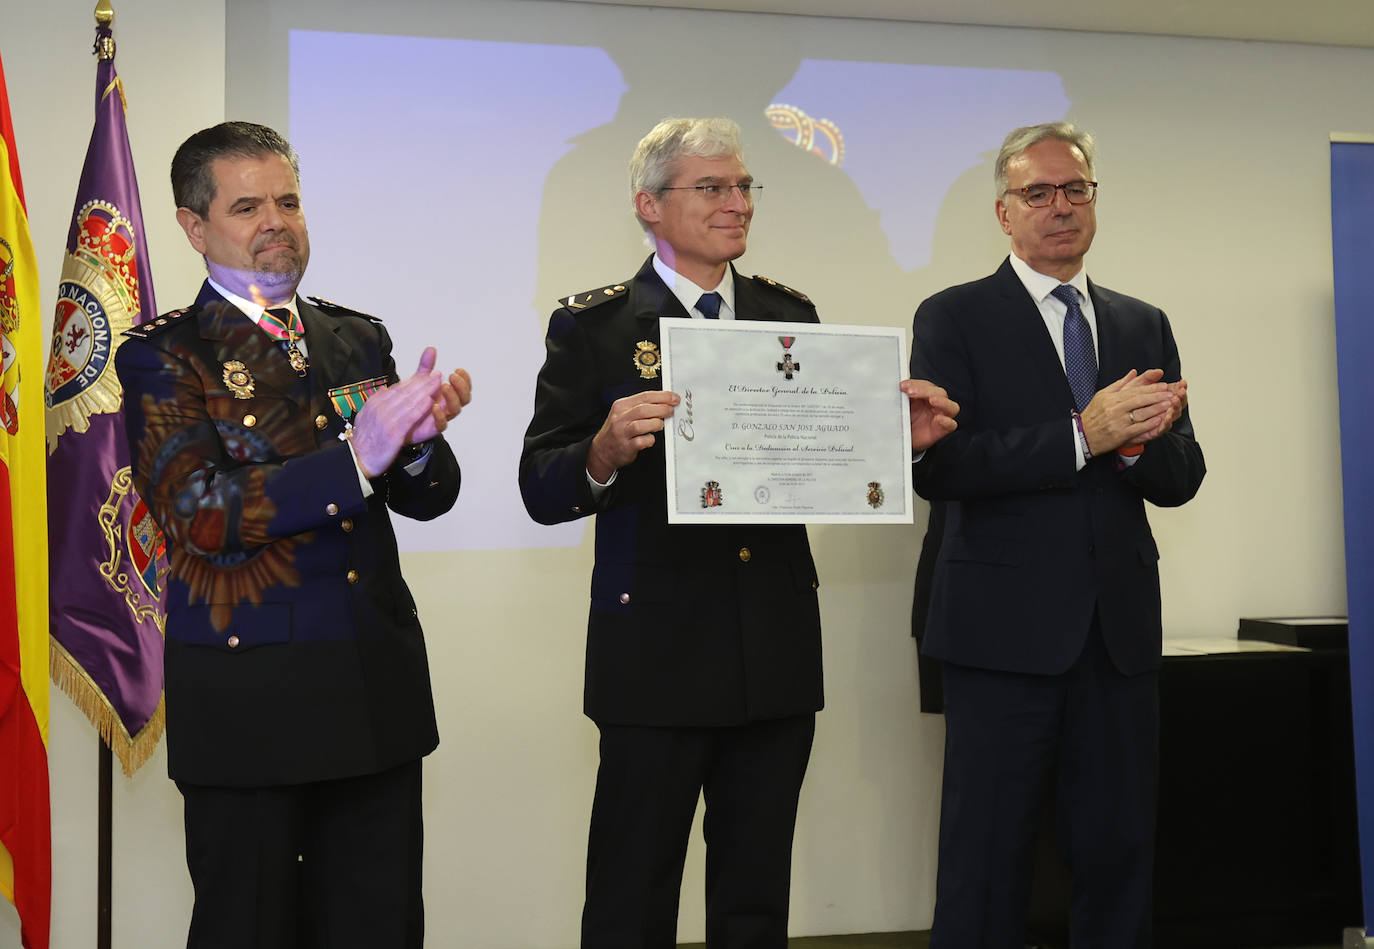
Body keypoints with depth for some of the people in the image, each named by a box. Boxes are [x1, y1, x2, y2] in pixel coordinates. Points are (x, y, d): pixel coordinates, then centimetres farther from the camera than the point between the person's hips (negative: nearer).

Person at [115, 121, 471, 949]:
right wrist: (356, 457, -23)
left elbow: (427, 498, 8)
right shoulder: (163, 355, -2)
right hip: (248, 697, -4)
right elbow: (200, 513, -15)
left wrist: (419, 438, -15)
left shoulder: (360, 339, 12)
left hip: (380, 688, 4)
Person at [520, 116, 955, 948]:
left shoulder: (791, 315, 10)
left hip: (778, 652, 4)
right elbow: (541, 490, -8)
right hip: (657, 652, -4)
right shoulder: (593, 326, -3)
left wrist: (901, 436, -8)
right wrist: (607, 451, -28)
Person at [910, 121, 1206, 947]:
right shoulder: (954, 318, 0)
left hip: (1120, 630, 4)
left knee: (1120, 852, 11)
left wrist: (1135, 439, -14)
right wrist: (1082, 435, -20)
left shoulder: (1145, 326, 14)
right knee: (988, 863, 4)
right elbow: (936, 467, -14)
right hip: (1007, 627, -4)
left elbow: (1181, 480, 8)